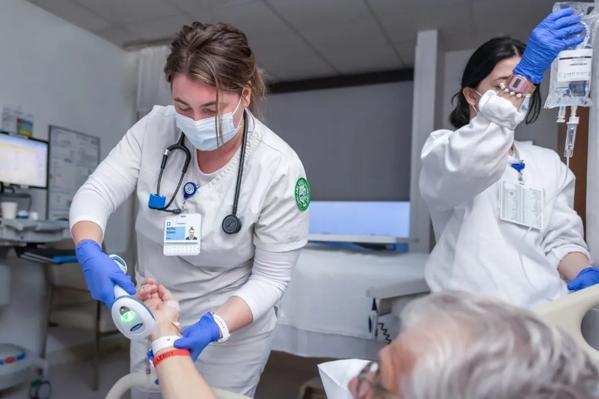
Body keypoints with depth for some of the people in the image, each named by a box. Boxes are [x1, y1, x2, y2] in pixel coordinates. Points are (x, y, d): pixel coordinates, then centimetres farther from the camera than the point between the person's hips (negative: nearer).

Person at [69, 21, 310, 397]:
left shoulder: (280, 168, -24)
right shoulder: (155, 128, -16)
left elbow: (271, 277, -18)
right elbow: (96, 193, -11)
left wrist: (213, 328, -31)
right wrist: (91, 253, -31)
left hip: (233, 327, -3)